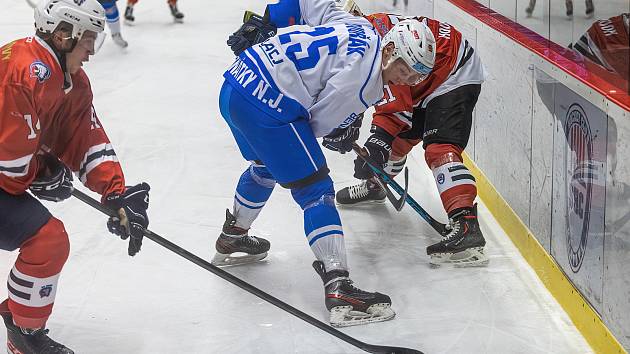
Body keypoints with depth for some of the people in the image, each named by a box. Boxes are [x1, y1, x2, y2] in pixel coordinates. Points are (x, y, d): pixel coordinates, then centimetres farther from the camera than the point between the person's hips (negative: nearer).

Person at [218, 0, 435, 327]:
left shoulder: (359, 27, 10)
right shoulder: (363, 78, -14)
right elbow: (320, 120, -5)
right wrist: (345, 129, 15)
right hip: (267, 105, -10)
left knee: (266, 166, 34)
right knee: (315, 190, -8)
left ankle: (231, 239, 57)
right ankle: (339, 289, -16)